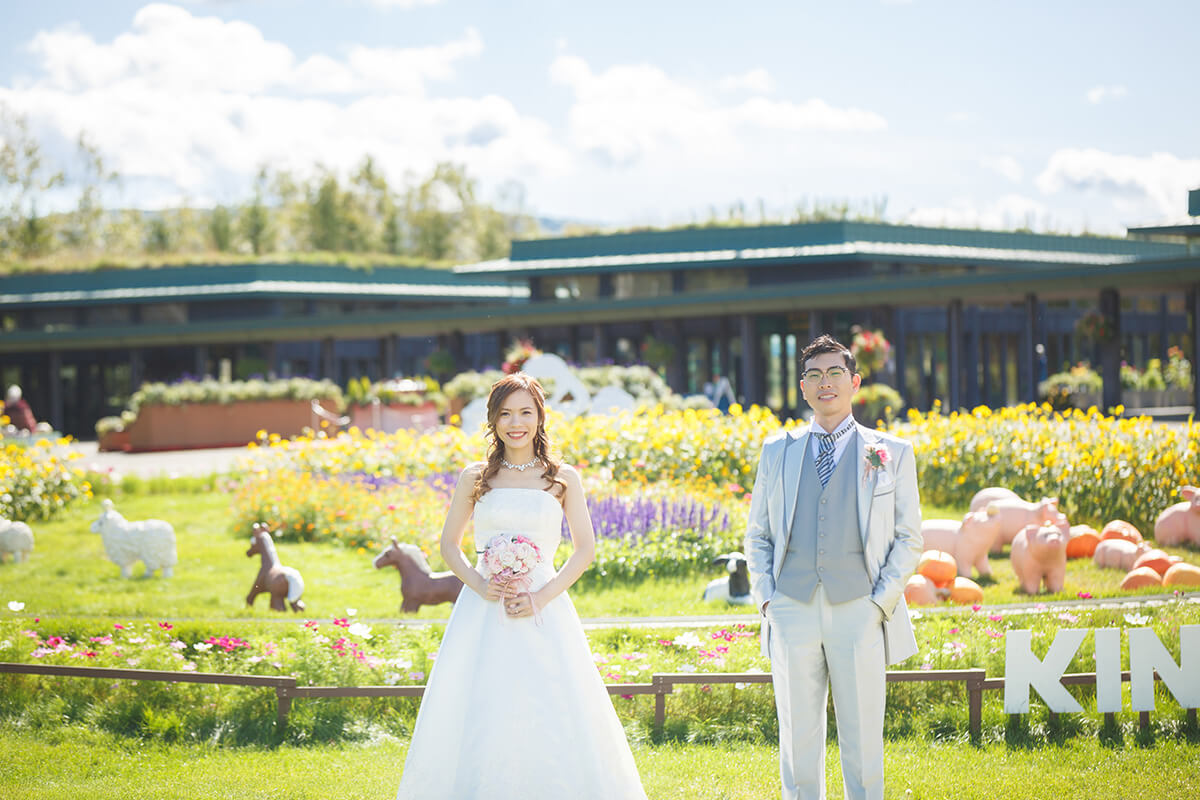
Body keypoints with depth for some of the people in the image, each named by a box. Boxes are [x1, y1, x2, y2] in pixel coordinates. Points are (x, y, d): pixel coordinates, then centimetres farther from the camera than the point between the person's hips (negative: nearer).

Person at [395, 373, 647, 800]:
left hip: (543, 611, 0)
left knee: (548, 715, -4)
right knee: (478, 721, -3)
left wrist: (541, 597, -9)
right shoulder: (475, 478, 6)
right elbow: (449, 544, 10)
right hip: (484, 611, 1)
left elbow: (585, 548, 4)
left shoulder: (563, 478, 5)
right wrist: (479, 585, -9)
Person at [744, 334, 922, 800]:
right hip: (792, 611, 2)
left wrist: (880, 601, -5)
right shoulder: (777, 452, 13)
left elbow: (909, 539, 6)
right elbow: (757, 535, 16)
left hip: (859, 611, -2)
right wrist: (766, 599, 3)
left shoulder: (892, 453, 7)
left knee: (863, 740, 1)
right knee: (798, 738, 5)